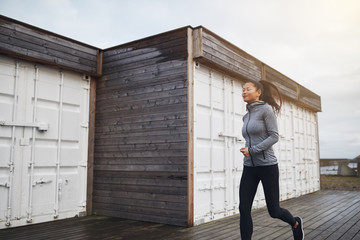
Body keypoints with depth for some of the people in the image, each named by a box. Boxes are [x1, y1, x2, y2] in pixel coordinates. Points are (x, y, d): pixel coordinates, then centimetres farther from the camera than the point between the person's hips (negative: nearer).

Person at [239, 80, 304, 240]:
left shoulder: (267, 109, -7)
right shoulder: (247, 117, 14)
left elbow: (274, 137, -13)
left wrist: (252, 150, -18)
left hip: (267, 166, -6)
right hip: (249, 168, 6)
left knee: (274, 211, 6)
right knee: (244, 209, -6)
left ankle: (295, 223, 38)